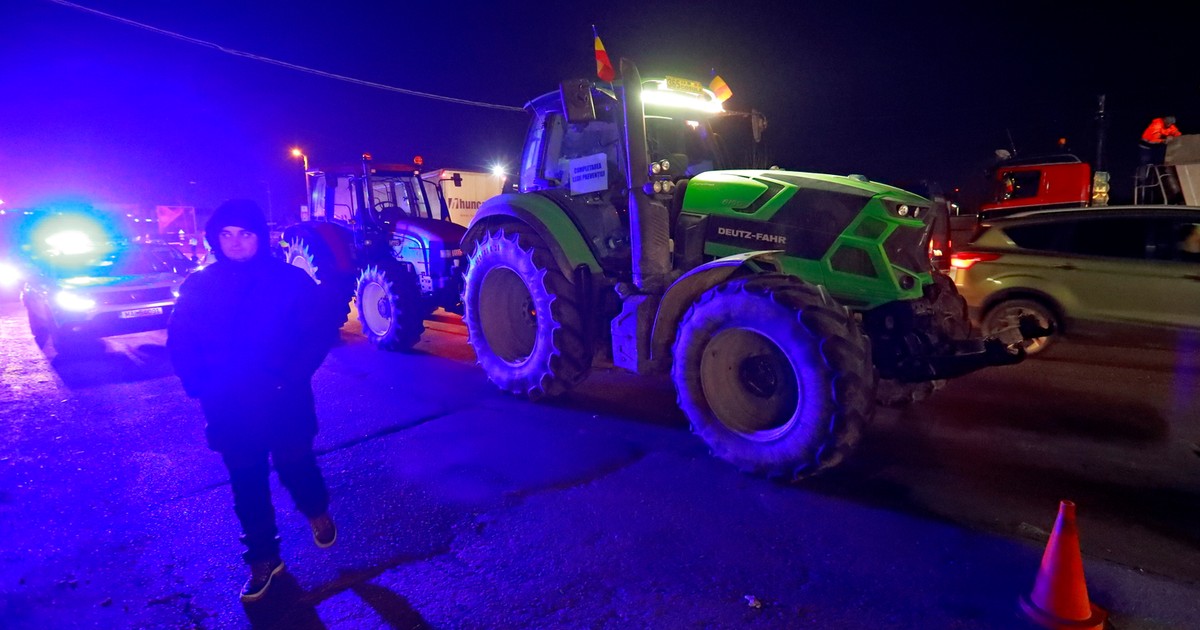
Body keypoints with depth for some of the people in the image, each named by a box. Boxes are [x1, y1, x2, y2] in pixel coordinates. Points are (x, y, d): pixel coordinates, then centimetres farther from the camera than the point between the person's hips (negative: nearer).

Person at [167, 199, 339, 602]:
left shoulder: (290, 279, -6)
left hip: (284, 402, -2)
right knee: (247, 485, 13)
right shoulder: (198, 287, 2)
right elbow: (179, 343, 7)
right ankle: (263, 557, 32)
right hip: (229, 408, 3)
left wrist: (291, 375, -16)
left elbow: (320, 332, -7)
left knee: (295, 467, 8)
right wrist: (199, 384, -7)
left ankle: (318, 512, 43)